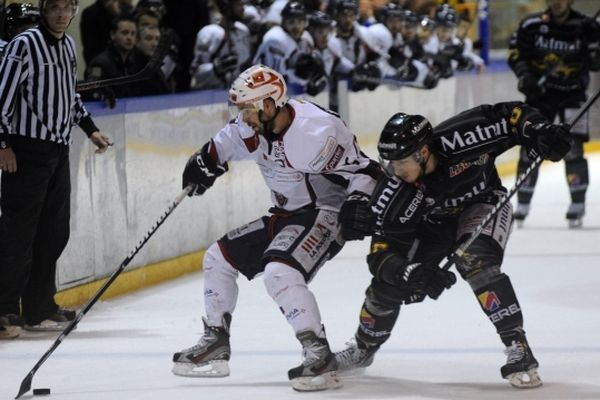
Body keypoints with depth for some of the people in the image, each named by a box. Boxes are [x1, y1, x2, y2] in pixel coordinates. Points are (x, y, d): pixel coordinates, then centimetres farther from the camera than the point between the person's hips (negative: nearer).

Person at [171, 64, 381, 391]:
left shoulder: (316, 133, -27)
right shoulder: (256, 126, -4)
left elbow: (365, 173, -21)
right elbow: (227, 142, 19)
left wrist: (356, 209, -34)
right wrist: (205, 161, 3)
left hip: (324, 215, -9)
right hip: (284, 216, 9)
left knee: (280, 273, -32)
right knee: (218, 258, 13)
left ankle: (319, 356, -28)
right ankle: (215, 345, 24)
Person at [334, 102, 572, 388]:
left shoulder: (457, 139, -37)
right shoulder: (393, 193, -30)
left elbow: (510, 115, -23)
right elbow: (382, 253, -27)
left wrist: (540, 133, -40)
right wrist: (412, 272, -46)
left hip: (483, 205, -3)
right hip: (434, 222, 3)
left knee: (475, 261, -31)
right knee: (390, 280, -5)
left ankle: (517, 347, -27)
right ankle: (364, 347, 26)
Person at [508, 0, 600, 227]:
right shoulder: (532, 25, -6)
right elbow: (515, 54, 1)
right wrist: (525, 77, -15)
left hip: (572, 94, -2)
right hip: (540, 92, 2)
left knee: (573, 148, -11)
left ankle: (578, 204, -1)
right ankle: (522, 204, 11)